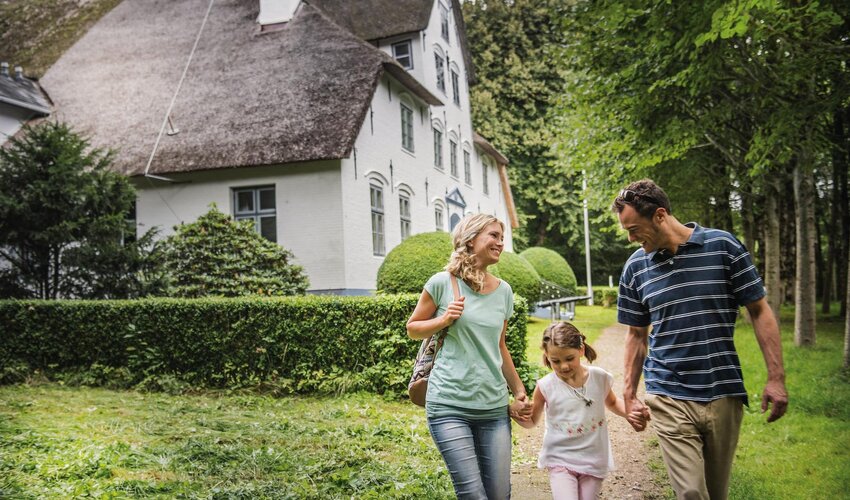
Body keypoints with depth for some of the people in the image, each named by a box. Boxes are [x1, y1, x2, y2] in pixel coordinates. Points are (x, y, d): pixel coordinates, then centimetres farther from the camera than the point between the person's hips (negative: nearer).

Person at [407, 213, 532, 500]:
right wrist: (443, 320, -11)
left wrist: (519, 392, 19)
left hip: (494, 406, 5)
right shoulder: (443, 283, -4)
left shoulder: (503, 291, 9)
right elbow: (413, 329, 7)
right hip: (449, 405, -4)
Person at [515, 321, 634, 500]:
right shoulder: (546, 386, -11)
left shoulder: (600, 378, -6)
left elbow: (612, 402, 17)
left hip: (594, 460, 2)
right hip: (560, 460, -2)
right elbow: (531, 421, 3)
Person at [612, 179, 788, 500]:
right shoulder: (635, 267, 3)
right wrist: (629, 396, 10)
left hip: (724, 394, 0)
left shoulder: (723, 246, -4)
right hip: (669, 399, 1)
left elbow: (759, 311, 0)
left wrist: (776, 379, -5)